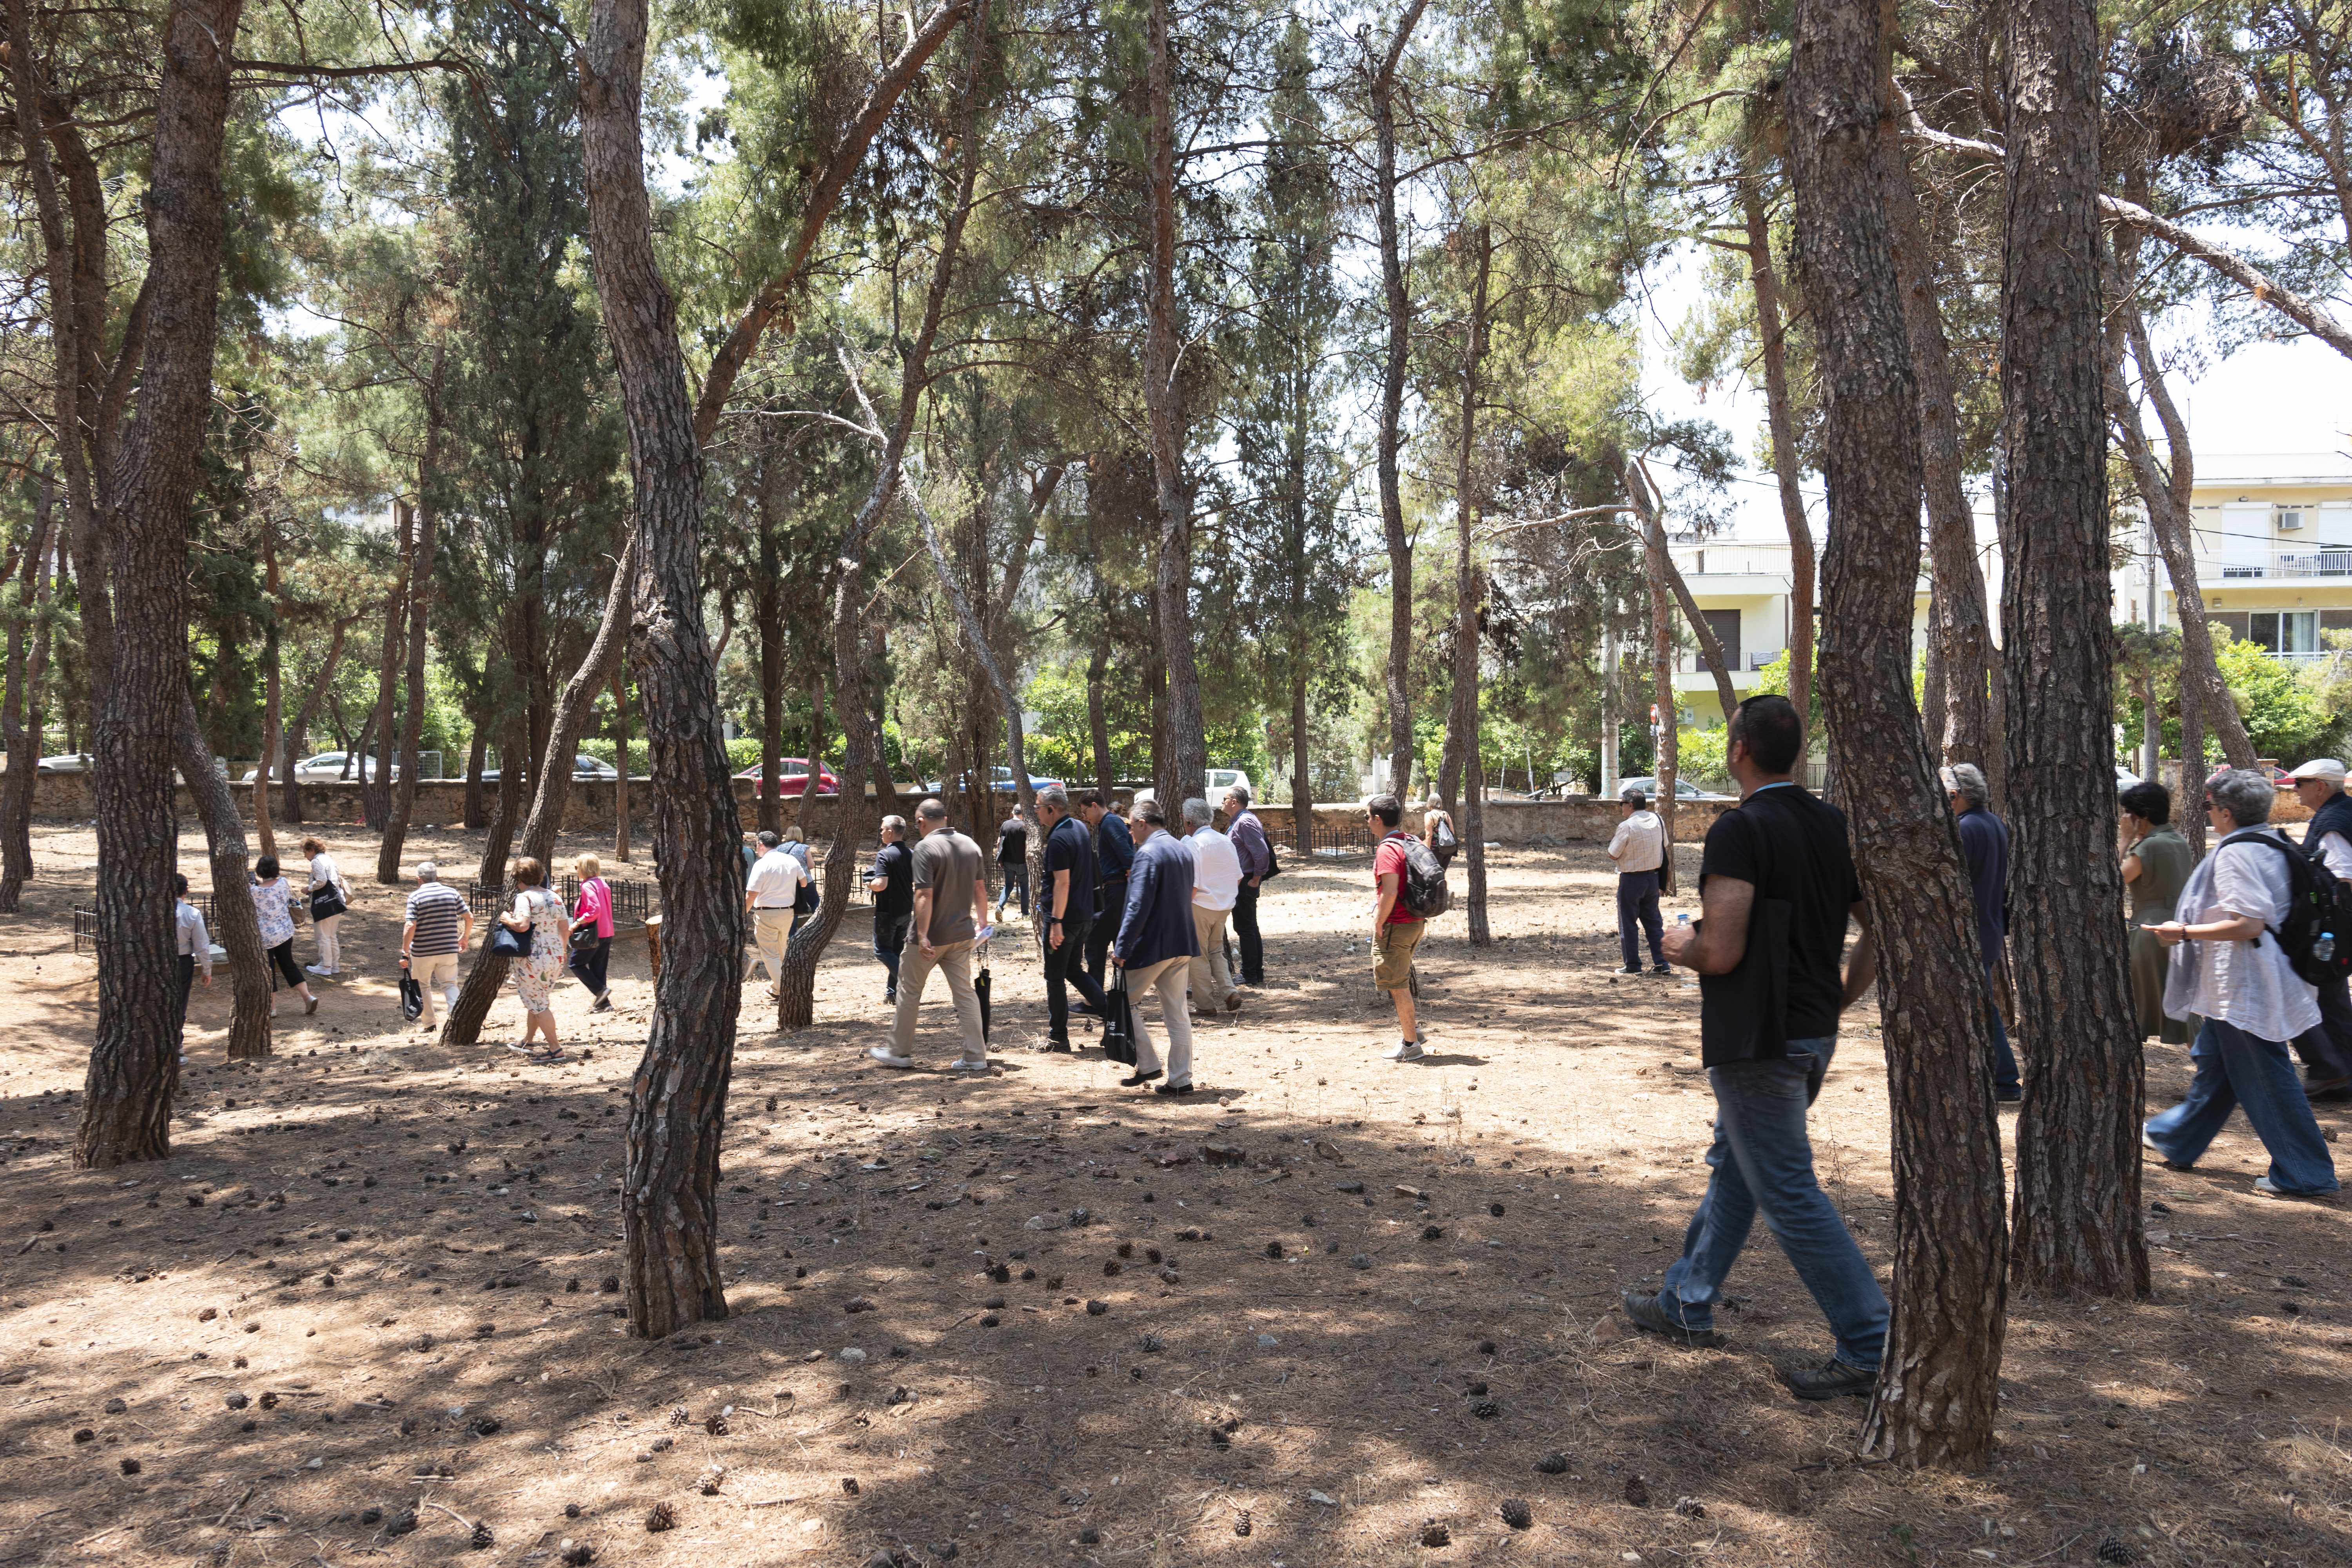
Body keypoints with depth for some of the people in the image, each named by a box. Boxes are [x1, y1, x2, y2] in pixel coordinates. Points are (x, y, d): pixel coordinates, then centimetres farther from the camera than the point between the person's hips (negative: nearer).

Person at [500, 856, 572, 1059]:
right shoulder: (554, 898, 9)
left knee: (538, 1004, 1)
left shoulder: (524, 898, -12)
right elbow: (565, 929, 12)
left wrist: (508, 920, -8)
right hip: (555, 957, 8)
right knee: (538, 1000, 21)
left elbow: (522, 925, -28)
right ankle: (526, 1042, 32)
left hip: (533, 960, -7)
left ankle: (555, 1049, 1)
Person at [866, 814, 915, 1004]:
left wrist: (870, 885, -7)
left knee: (882, 950, 3)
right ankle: (893, 992, 20)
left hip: (888, 912, -7)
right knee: (897, 950, 15)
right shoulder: (911, 855, 4)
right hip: (906, 911, 7)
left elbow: (881, 884, -27)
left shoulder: (885, 855, -18)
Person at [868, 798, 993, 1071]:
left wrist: (922, 936, -23)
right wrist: (982, 923, 22)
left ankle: (899, 1052, 21)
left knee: (909, 992, 10)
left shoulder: (926, 847, -16)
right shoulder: (970, 845, 5)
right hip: (962, 933, 6)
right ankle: (975, 1057, 7)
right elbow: (980, 888, 13)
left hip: (931, 936, -6)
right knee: (965, 992, 9)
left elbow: (925, 895, -23)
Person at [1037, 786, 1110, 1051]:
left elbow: (1063, 882, -25)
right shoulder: (1080, 828, 9)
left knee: (1055, 978, 3)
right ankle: (1110, 1013, 10)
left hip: (1063, 918, -9)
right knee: (1074, 970, 20)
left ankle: (1058, 1037, 10)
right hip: (1085, 915, 9)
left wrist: (1056, 922, -25)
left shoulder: (1058, 839, -20)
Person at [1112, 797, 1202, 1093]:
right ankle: (1180, 1079, 12)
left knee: (1126, 1002, 9)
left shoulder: (1148, 853, -16)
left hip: (1153, 945, -8)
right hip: (1183, 943, 8)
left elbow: (1139, 906, -22)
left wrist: (1122, 947, -19)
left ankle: (1148, 1065, 8)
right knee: (1177, 1013, 11)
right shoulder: (1184, 851, 11)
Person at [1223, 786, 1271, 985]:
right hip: (1243, 883, 11)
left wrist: (1255, 879, -18)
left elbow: (1262, 853, -25)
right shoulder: (1238, 821, 15)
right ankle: (1257, 973, 20)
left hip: (1245, 884, -11)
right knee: (1251, 928, 14)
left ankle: (1249, 976, 0)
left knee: (1245, 929, -5)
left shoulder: (1245, 822, -18)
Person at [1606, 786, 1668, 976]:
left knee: (1628, 924, 6)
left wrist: (1614, 839, 5)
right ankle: (1662, 963, 12)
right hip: (1653, 877, 6)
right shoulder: (1657, 820, 1)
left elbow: (1613, 855, -13)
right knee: (1653, 921, 14)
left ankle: (1633, 966, 10)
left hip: (1631, 880, -6)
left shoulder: (1627, 826, -18)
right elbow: (1664, 845, 14)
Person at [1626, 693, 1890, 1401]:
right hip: (1814, 1035, 9)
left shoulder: (1740, 830, -19)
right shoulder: (1835, 826, 6)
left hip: (1756, 1043, -9)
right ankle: (1687, 1305, 33)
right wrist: (1836, 1003, 17)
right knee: (1734, 1165, 20)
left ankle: (1869, 1347, 4)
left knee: (1789, 1194, 0)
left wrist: (1680, 946, -4)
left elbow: (1722, 953, -25)